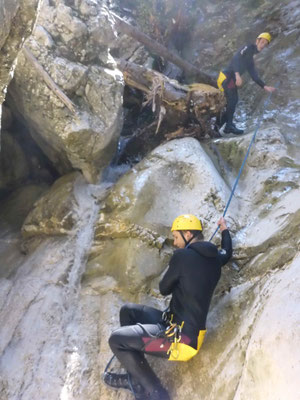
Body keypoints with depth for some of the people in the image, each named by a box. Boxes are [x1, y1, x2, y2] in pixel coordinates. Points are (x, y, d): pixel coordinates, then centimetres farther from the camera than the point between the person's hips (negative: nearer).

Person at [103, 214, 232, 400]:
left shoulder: (183, 255, -17)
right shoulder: (214, 258, 6)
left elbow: (164, 289, -3)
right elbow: (227, 252, 31)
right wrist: (225, 230, 45)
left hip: (182, 338, -9)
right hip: (189, 330, 9)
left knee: (116, 340, -6)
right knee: (128, 311, 16)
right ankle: (135, 379, 19)